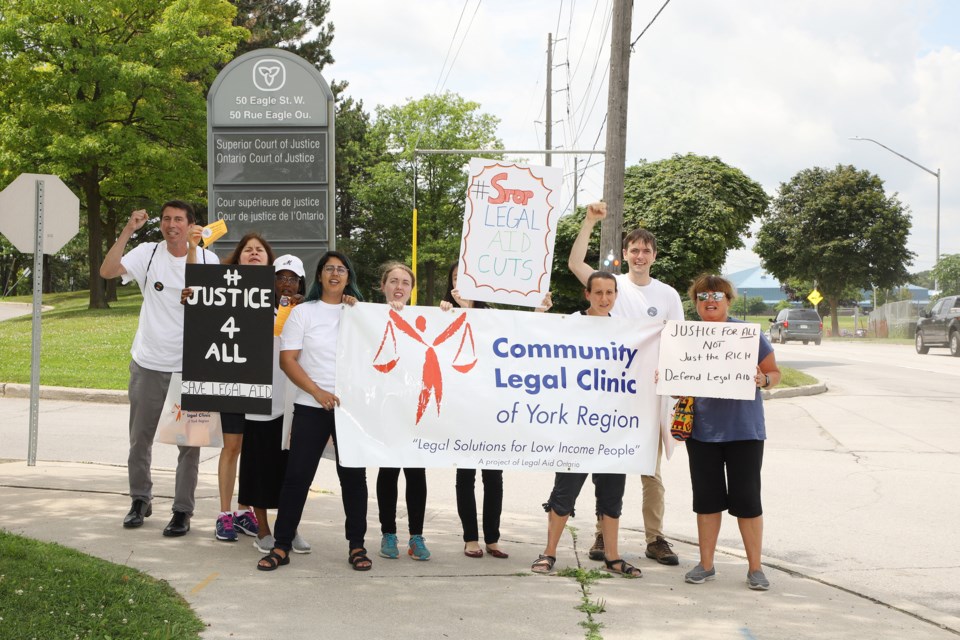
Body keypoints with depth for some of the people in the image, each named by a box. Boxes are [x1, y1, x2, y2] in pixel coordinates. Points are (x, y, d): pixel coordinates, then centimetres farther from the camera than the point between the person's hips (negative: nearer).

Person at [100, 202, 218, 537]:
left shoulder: (208, 259, -3)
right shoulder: (149, 253, -4)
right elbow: (107, 271, -17)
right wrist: (128, 230, -22)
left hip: (191, 365, -1)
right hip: (148, 363, 1)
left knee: (189, 440, 4)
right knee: (140, 437, 13)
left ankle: (183, 510, 14)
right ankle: (140, 499, 31)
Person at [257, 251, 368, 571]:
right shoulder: (302, 312, 6)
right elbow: (287, 359, -1)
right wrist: (318, 392, -12)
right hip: (311, 406, -1)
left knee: (353, 475, 2)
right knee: (297, 475, -2)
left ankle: (357, 545, 11)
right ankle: (281, 546, 5)